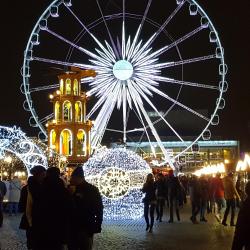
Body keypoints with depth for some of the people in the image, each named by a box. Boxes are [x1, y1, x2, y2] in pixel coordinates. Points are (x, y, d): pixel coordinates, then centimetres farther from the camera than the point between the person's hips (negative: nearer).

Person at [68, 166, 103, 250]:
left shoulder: (92, 190, -6)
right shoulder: (70, 188, 4)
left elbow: (99, 209, -5)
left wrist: (97, 226, -10)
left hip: (86, 228, -4)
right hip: (71, 227, 4)